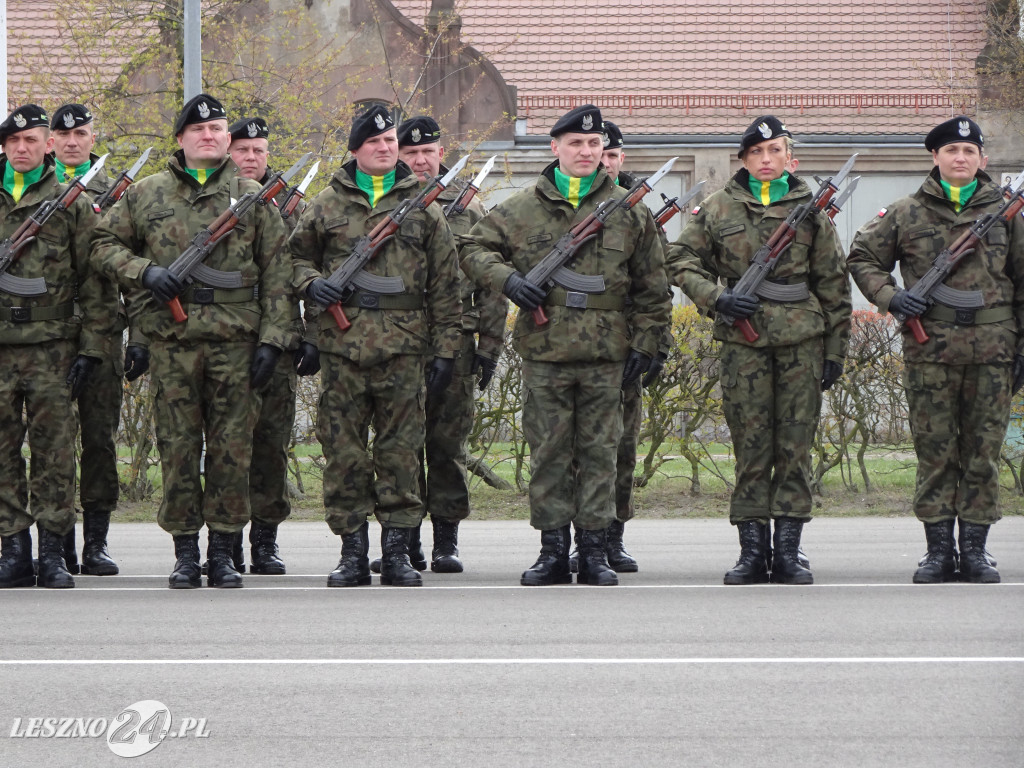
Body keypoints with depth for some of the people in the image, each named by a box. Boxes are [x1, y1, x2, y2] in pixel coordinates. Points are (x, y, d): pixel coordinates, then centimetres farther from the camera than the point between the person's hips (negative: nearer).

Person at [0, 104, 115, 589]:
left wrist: (91, 348, -3)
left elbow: (95, 284, 4)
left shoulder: (72, 203, 5)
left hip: (52, 348, -2)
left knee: (54, 452, -2)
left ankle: (52, 551, 2)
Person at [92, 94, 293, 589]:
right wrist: (143, 271, -6)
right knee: (178, 448, 1)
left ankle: (224, 552, 8)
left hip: (235, 343, 0)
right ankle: (185, 553, 9)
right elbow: (104, 245, 13)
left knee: (233, 449, 1)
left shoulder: (253, 197, 9)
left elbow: (276, 275, 7)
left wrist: (272, 339, -2)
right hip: (171, 342, 0)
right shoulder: (145, 195, 9)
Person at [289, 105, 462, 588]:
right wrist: (311, 283, -4)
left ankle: (397, 552, 6)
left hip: (402, 348, 0)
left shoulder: (422, 206, 9)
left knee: (401, 452, 0)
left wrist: (446, 348, 3)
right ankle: (352, 552, 7)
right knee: (344, 452, 0)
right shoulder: (328, 204, 10)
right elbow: (298, 253, 19)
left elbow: (444, 284, 9)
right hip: (342, 346, 1)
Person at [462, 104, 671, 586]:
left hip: (605, 355, 0)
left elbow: (652, 288, 11)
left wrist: (643, 344, 6)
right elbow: (475, 249, 10)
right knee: (548, 453, 2)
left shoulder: (630, 212, 7)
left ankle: (594, 551, 8)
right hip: (544, 352, 0)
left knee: (599, 452, 3)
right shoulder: (522, 209, 6)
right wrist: (506, 279, -8)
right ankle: (553, 550, 8)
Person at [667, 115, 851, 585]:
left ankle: (788, 551, 4)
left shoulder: (810, 208, 9)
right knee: (750, 445, 0)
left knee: (795, 444, 0)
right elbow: (682, 262, 10)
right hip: (744, 339, 0)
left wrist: (835, 350, 7)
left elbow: (833, 282, 11)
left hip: (801, 338, 0)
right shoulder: (718, 208, 8)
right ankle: (752, 551, 4)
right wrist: (717, 298, -7)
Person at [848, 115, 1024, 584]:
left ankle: (974, 550, 9)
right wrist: (889, 298, -4)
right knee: (935, 453, 2)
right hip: (929, 353, -1)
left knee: (983, 452, 2)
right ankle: (938, 550, 8)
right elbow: (862, 258, 13)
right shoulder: (907, 214, 5)